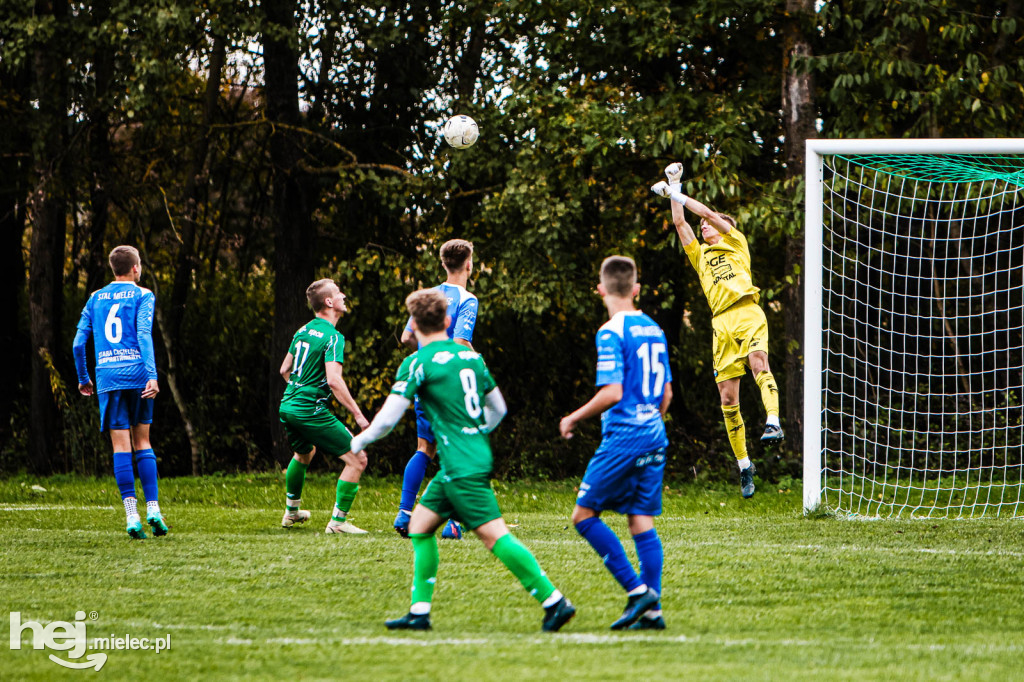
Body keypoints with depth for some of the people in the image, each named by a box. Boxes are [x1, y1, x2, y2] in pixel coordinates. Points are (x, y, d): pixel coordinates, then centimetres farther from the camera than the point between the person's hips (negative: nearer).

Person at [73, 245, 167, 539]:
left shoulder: (96, 298, 15)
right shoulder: (142, 296, 5)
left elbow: (79, 342, 12)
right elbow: (144, 335, -10)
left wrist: (83, 378, 24)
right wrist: (152, 376, -17)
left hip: (108, 378, 1)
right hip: (137, 373, -1)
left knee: (121, 446, -3)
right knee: (142, 442, 10)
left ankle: (132, 514, -12)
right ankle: (153, 508, 0)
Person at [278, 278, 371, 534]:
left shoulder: (303, 331, 11)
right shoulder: (332, 337, -15)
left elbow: (285, 369, 21)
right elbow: (334, 380, -25)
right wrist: (358, 414, -21)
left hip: (288, 407, 9)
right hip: (311, 410, -9)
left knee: (304, 454, 36)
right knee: (357, 459, -6)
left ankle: (291, 512, 49)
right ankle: (338, 521, -8)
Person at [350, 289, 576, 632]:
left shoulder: (418, 363, -9)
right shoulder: (471, 356, 13)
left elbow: (388, 417, -8)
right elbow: (498, 409, 21)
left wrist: (359, 441, 10)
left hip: (461, 468, -8)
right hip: (478, 457, 8)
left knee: (494, 534, -12)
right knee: (420, 524, 14)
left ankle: (554, 601, -17)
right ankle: (419, 612, 13)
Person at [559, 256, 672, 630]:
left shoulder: (611, 332, -11)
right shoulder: (654, 330, 12)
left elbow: (612, 392, -19)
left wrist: (574, 418, -7)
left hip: (623, 438, -7)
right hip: (654, 438, 7)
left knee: (584, 514, 1)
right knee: (642, 521, 7)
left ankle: (637, 589, -8)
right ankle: (652, 610, 1)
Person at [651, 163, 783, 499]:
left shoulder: (735, 242, 19)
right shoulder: (701, 255, 29)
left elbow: (709, 213, 10)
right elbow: (680, 223, 26)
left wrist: (677, 195, 16)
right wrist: (673, 190, 26)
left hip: (747, 313, -4)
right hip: (721, 323, 4)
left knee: (759, 364, -32)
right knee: (728, 398, -3)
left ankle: (773, 422, -48)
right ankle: (744, 465, 4)